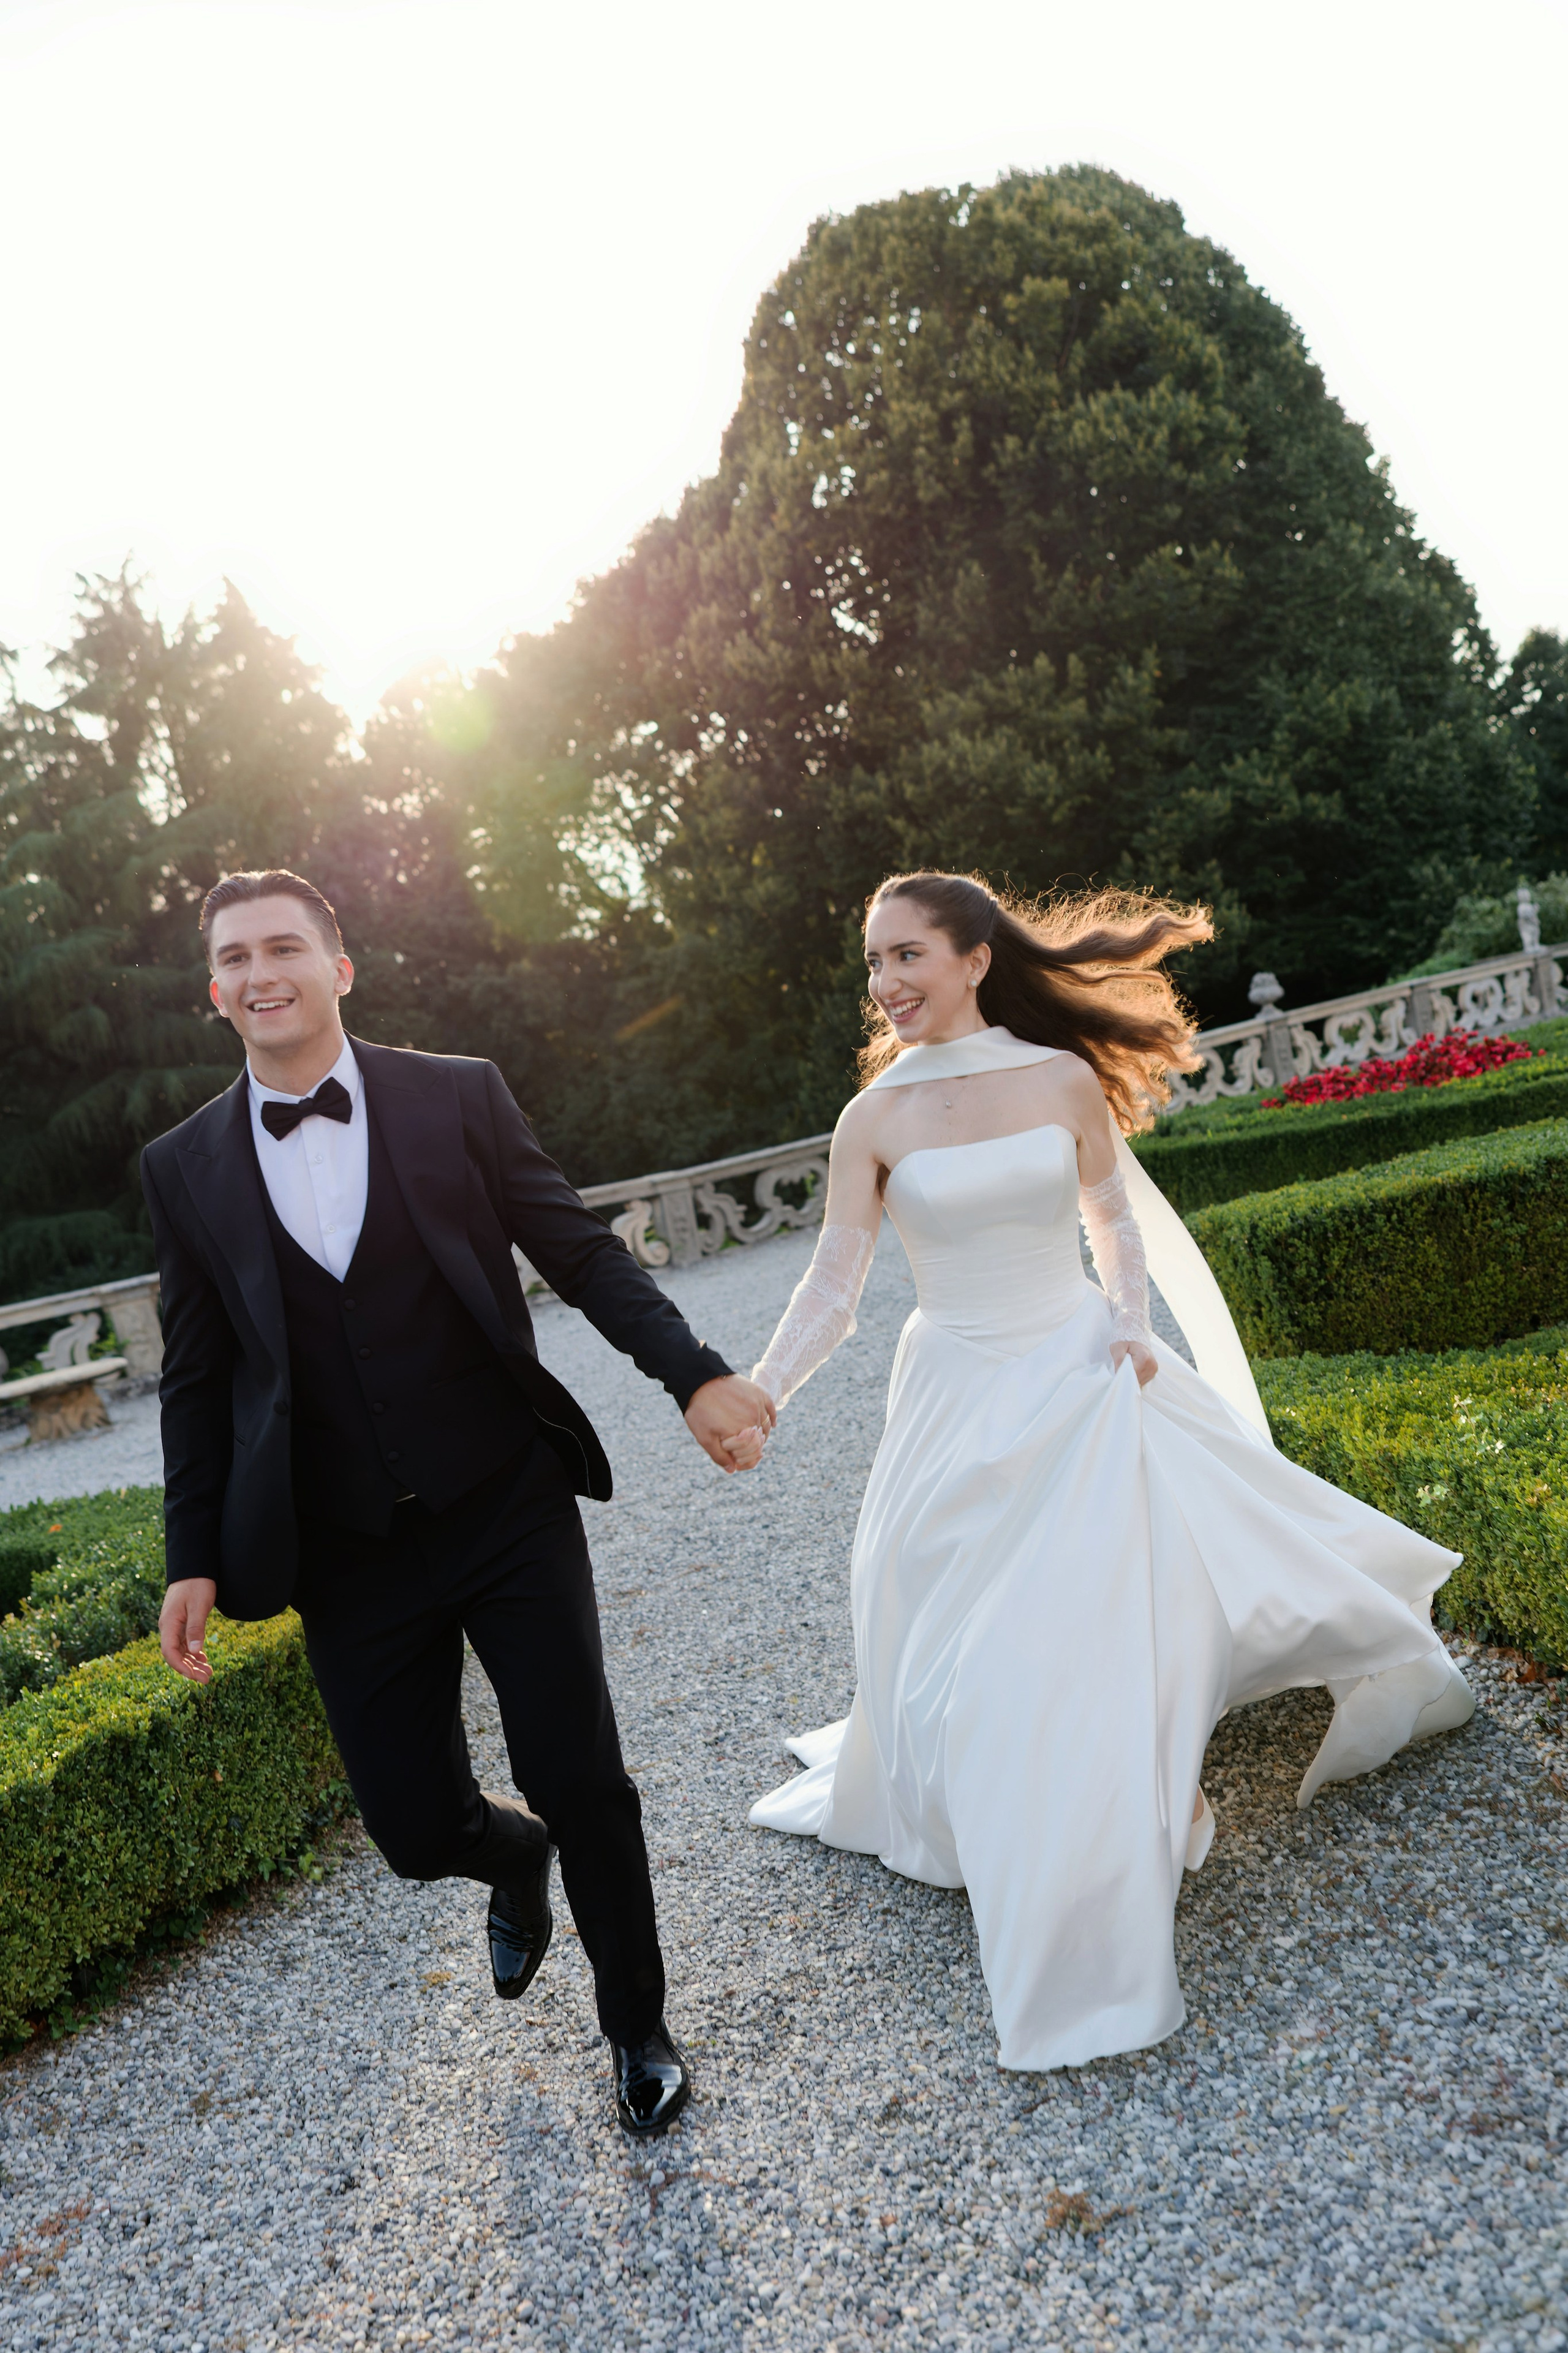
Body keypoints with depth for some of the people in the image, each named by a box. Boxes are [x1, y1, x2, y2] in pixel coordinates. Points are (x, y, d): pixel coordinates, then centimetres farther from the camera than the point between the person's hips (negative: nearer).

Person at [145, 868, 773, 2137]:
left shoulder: (459, 1095, -3)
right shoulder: (184, 1167, 3)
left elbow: (582, 1250, -2)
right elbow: (201, 1379, 7)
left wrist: (697, 1373, -14)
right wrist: (195, 1558, 5)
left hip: (510, 1511, -1)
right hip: (351, 1556, 2)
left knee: (582, 1783, 2)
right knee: (416, 1825, 5)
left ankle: (637, 2025, 31)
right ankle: (515, 1854, 44)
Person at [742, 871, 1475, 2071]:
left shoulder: (1065, 1081, -7)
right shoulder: (876, 1119, -9)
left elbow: (1117, 1221, 6)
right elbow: (833, 1287, -8)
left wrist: (1131, 1330, -8)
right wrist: (754, 1397, -19)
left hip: (1084, 1379, 0)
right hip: (961, 1398, 1)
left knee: (1123, 1601, 3)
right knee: (965, 1633, 7)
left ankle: (1147, 1799, 32)